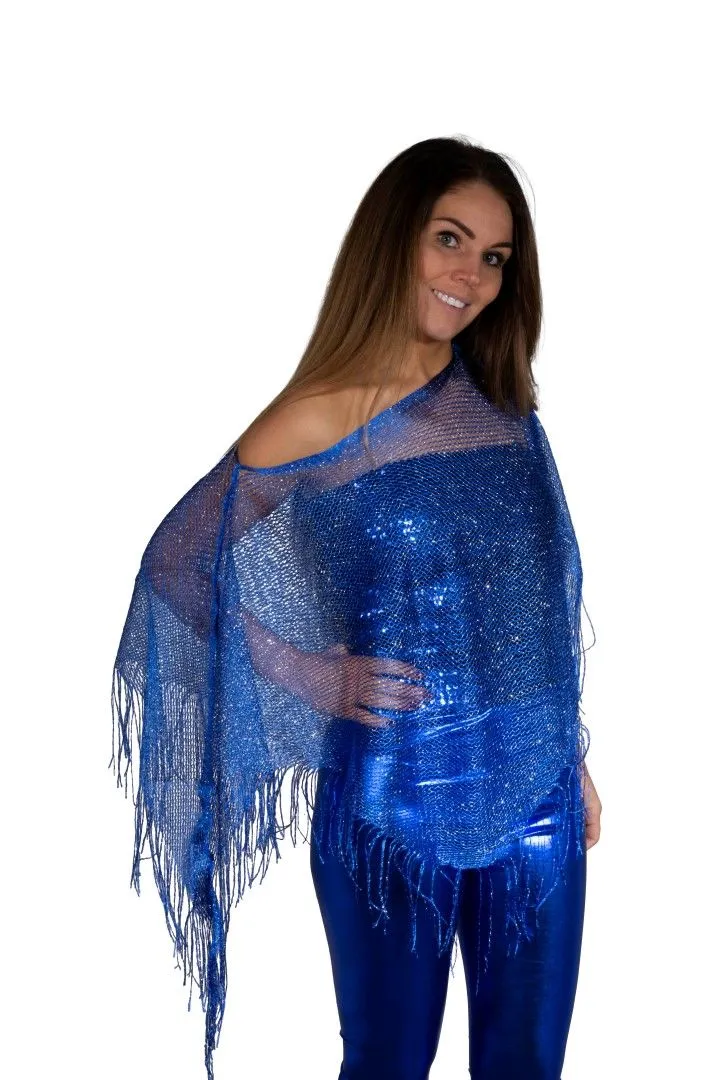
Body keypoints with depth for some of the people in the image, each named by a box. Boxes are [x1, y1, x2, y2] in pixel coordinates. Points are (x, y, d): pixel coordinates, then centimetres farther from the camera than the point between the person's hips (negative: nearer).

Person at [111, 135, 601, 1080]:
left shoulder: (504, 406, 5)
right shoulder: (318, 421, -9)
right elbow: (177, 564, -6)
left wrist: (573, 758, 15)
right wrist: (309, 678, -10)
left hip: (534, 799, 5)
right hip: (393, 804, -4)